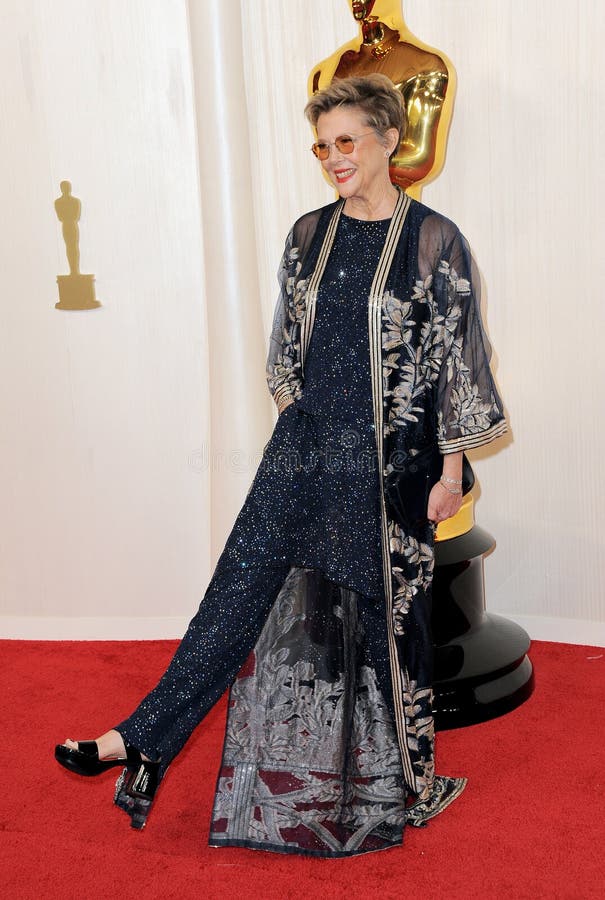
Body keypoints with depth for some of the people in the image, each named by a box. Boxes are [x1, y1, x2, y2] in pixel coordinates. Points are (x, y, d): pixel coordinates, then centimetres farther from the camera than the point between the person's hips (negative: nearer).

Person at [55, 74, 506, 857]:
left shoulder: (433, 241, -9)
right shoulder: (309, 234, 6)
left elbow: (457, 357, -7)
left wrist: (452, 466, -7)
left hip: (388, 465, -4)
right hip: (301, 450, 4)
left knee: (389, 616, 9)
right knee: (239, 589, 5)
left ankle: (402, 779, 31)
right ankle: (144, 742, 12)